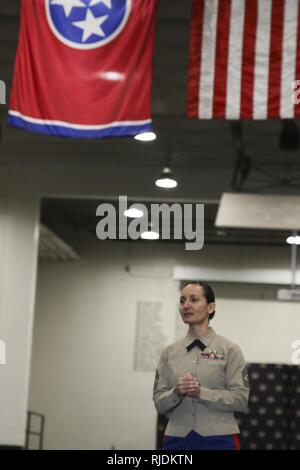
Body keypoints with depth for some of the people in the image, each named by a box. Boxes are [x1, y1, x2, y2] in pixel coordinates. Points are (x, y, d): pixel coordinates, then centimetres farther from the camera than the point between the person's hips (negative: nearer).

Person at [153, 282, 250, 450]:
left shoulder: (229, 349, -2)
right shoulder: (170, 352, 9)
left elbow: (240, 399, -8)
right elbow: (159, 402, 6)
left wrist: (201, 392, -19)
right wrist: (176, 392, -15)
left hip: (218, 441, -3)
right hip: (177, 441, 3)